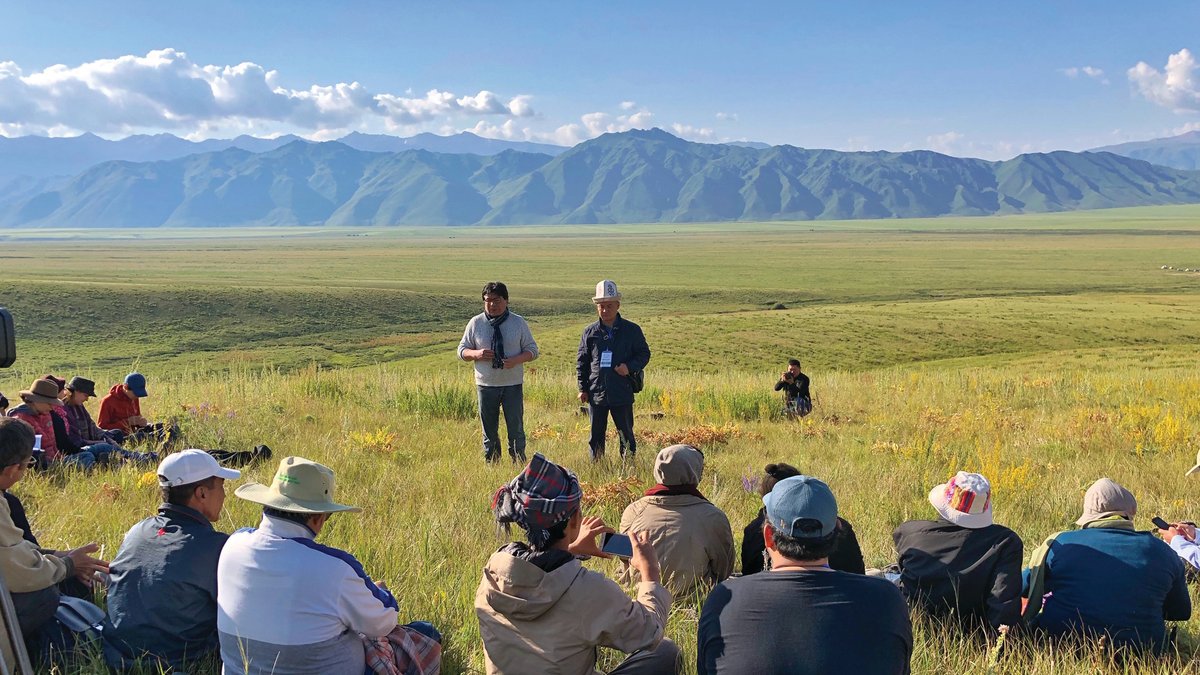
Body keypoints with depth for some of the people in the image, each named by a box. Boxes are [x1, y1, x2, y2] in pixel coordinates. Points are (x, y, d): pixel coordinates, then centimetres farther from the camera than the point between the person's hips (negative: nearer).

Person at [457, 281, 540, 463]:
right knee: (489, 431, 10)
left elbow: (532, 350, 4)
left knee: (516, 429, 3)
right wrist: (477, 354, -15)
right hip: (485, 385, 1)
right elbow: (462, 351, 8)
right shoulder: (475, 323, 3)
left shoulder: (518, 322, 1)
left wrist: (516, 360, -16)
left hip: (512, 385, -1)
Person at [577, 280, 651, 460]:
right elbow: (581, 361, 9)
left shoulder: (632, 330, 1)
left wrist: (630, 367, -14)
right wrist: (582, 388, 3)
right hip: (596, 393, 2)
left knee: (626, 435, 5)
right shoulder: (590, 332, 6)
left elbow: (644, 354, 6)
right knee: (596, 435, 9)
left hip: (623, 393, -2)